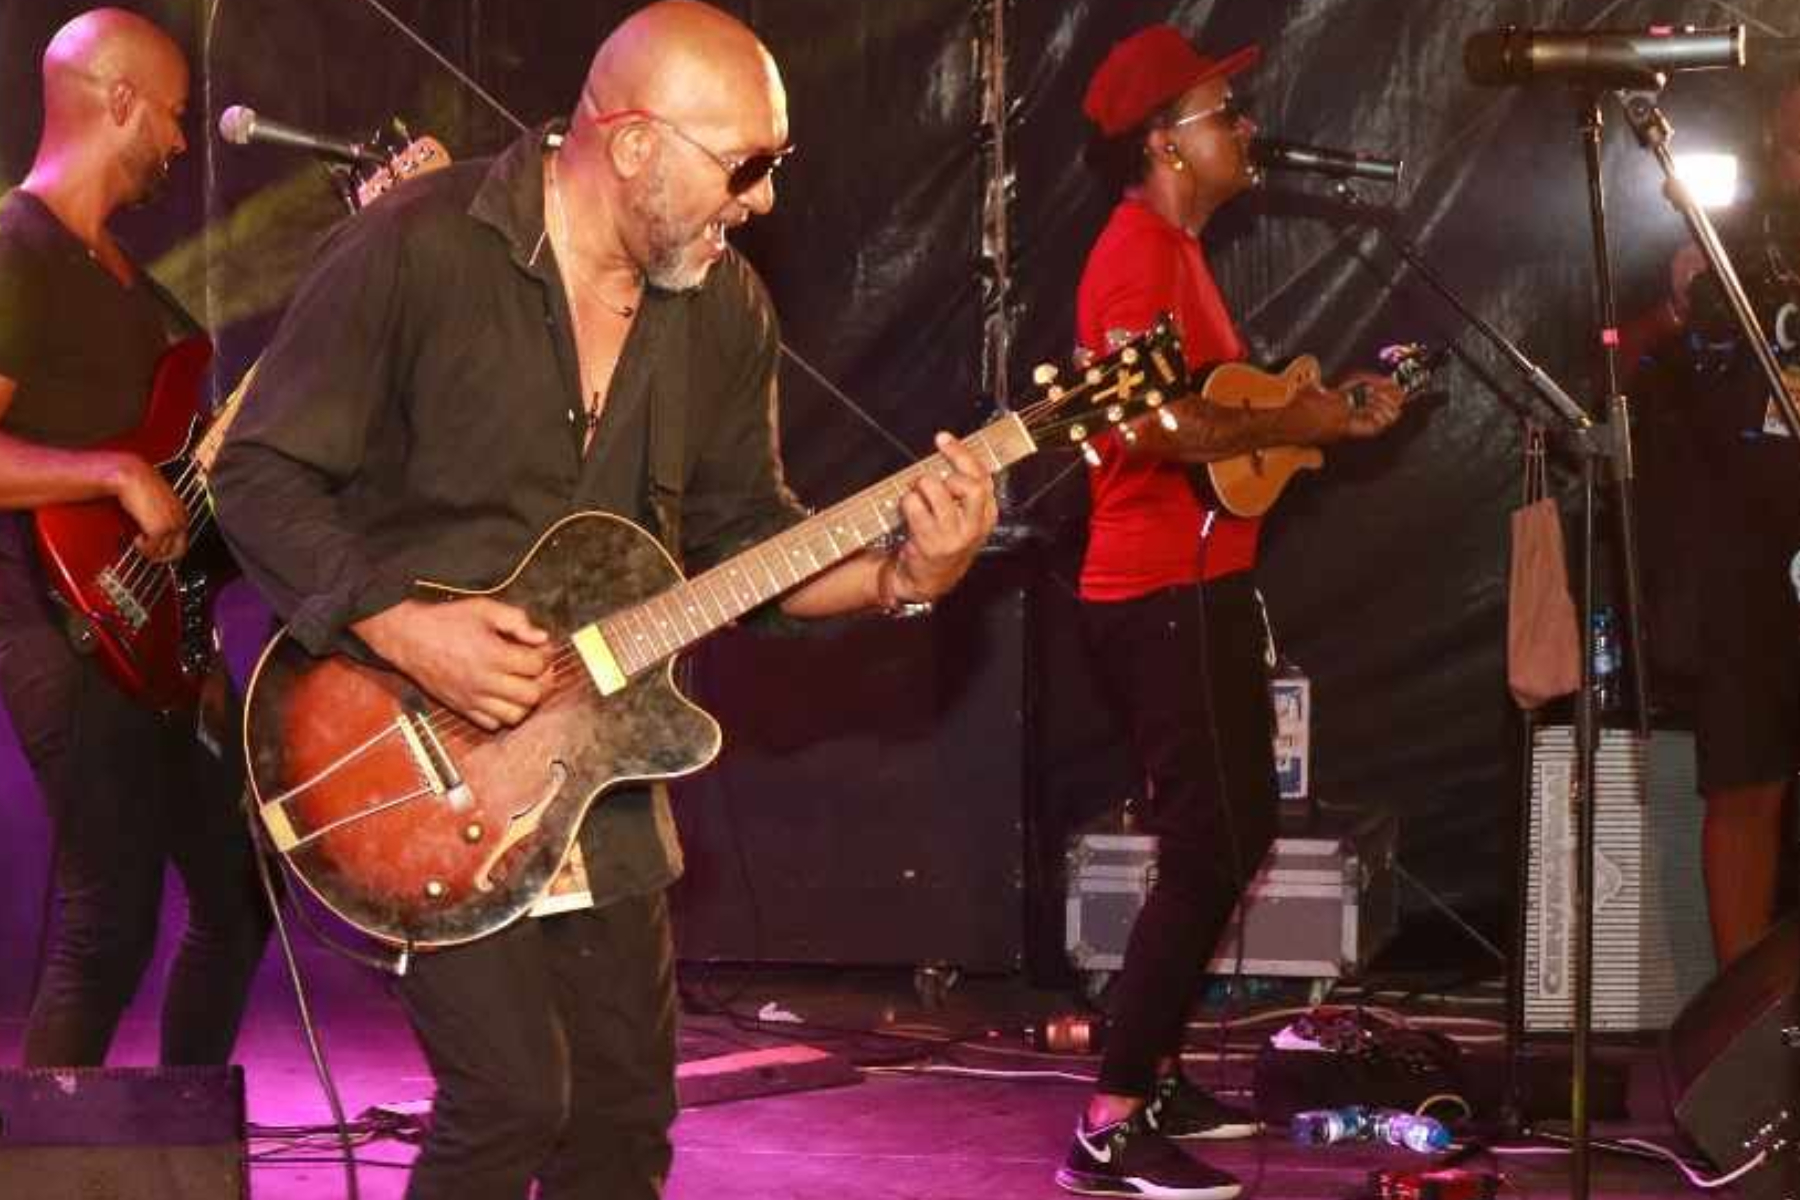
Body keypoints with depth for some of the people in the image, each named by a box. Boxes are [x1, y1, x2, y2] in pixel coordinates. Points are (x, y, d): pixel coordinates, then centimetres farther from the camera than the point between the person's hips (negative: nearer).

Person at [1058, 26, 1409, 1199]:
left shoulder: (1177, 250, 17)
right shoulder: (1140, 253, -16)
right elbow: (1161, 421, -30)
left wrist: (1325, 413, 8)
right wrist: (1299, 421, -18)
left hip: (1198, 586, 11)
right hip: (1163, 593, -11)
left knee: (1234, 832, 17)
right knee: (1208, 849, -11)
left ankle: (1154, 1073, 25)